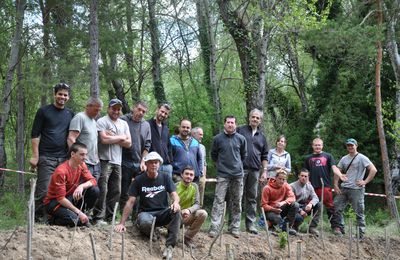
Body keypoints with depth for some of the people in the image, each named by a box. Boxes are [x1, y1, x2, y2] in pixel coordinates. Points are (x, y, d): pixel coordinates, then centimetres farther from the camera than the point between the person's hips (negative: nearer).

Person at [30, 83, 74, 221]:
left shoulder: (70, 114, 15)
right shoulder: (44, 111, 3)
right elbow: (35, 135, -1)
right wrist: (35, 156, -8)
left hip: (63, 158, 4)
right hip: (46, 157, -4)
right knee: (43, 190, -9)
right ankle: (37, 218, -1)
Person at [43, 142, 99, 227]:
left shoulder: (81, 165, -3)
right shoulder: (61, 171, -24)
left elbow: (93, 181, -7)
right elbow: (61, 198, -25)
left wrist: (81, 186, -30)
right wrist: (79, 212, -26)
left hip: (71, 197, 7)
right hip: (55, 202, -7)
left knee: (94, 190, -14)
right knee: (74, 219, -33)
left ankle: (83, 215, 1)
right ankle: (54, 219, -1)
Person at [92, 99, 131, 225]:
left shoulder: (124, 124, 18)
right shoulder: (102, 121, -1)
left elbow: (128, 143, 9)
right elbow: (104, 139, -15)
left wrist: (113, 138, -5)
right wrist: (120, 137, -2)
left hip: (117, 162, 6)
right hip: (105, 161, -6)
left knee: (116, 191, 6)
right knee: (102, 190, -9)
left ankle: (110, 217, 13)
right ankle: (98, 217, -5)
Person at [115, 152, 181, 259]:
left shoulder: (165, 178, 5)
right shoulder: (138, 180, 0)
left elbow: (174, 194, -3)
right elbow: (130, 202, -3)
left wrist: (176, 202, -30)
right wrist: (122, 223, -10)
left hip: (163, 213, 2)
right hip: (146, 213, -2)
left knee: (176, 211, -32)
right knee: (145, 222, -39)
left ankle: (169, 245, -31)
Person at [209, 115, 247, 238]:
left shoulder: (241, 139, 4)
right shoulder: (218, 138, 0)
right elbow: (213, 155, 12)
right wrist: (220, 164, 10)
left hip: (238, 174, 2)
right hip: (222, 174, -2)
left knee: (236, 202, 7)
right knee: (219, 200, -8)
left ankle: (235, 227, 15)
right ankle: (214, 227, -10)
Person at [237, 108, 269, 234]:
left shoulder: (262, 136, 17)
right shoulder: (240, 130, 4)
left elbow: (264, 156, 20)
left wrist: (264, 171, 11)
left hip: (255, 170, 4)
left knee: (252, 198, 7)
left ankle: (250, 224, 12)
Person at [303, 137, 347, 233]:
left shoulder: (327, 156, 10)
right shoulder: (309, 158, 17)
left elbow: (334, 167, -2)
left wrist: (340, 175, -20)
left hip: (326, 186, -2)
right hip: (313, 186, 2)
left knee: (330, 207, -6)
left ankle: (335, 226, -6)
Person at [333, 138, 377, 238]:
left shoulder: (362, 158, -5)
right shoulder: (344, 159, 14)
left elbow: (373, 170, -11)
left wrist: (365, 181, -14)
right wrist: (335, 185, 4)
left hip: (356, 189, -6)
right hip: (343, 188, 6)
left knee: (359, 212, -1)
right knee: (337, 207, 2)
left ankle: (361, 234, 4)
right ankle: (339, 227, 15)